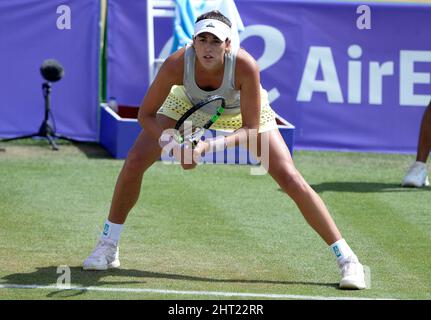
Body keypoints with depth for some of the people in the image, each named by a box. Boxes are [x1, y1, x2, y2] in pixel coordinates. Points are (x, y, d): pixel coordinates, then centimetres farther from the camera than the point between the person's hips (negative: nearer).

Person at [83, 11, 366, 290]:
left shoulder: (245, 66, -41)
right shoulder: (176, 64, -37)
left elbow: (251, 129, -33)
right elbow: (146, 114, -24)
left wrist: (211, 146, -48)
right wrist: (174, 148, -40)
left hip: (243, 111, -2)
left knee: (291, 179, -14)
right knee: (134, 163, -12)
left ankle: (347, 259, -4)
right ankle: (107, 247, 10)